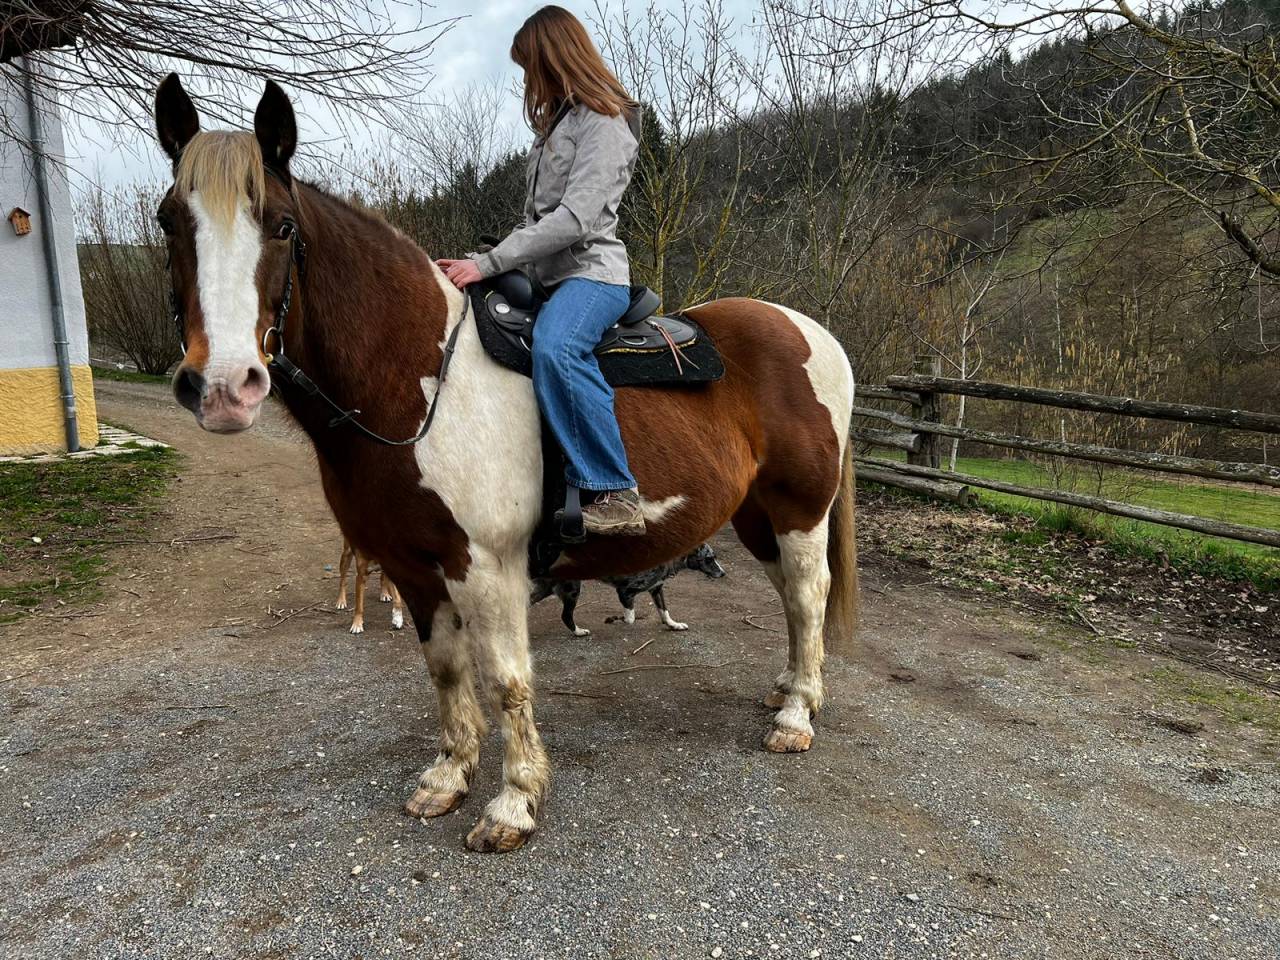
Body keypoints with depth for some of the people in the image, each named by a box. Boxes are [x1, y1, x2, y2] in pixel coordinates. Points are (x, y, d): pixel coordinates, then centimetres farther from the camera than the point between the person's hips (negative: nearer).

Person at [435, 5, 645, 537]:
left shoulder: (603, 122, -8)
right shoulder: (557, 120, 22)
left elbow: (577, 218, -21)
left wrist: (489, 263, -23)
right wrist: (480, 264, 10)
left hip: (591, 272, -10)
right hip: (548, 275, 11)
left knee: (553, 349, -39)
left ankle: (616, 494, -36)